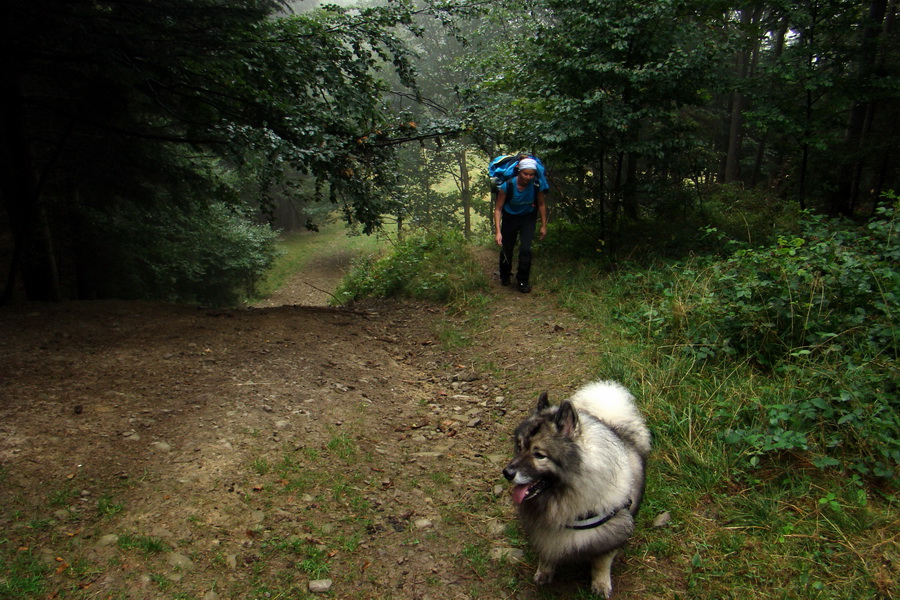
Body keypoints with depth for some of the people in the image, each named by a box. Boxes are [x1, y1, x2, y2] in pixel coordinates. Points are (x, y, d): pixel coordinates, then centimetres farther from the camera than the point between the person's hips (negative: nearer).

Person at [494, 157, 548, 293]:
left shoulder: (537, 185, -22)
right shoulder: (507, 185, -28)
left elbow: (541, 205, -4)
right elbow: (498, 209, -21)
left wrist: (544, 226, -1)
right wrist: (498, 232, -27)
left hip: (528, 217, 1)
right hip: (510, 217, -1)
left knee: (525, 249, -12)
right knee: (506, 249, 6)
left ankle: (523, 281, 7)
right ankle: (504, 277, 33)